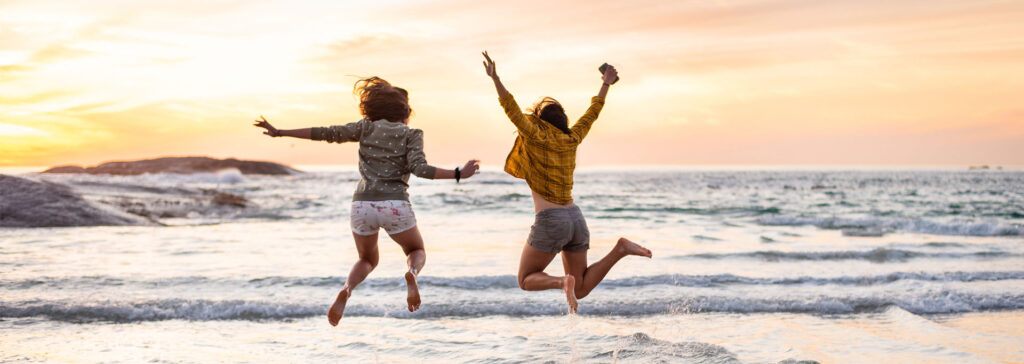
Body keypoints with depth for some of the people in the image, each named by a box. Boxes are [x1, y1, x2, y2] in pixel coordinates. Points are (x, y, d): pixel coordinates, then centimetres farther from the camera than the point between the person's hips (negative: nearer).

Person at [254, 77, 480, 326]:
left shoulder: (366, 127, 12)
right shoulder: (412, 134, 7)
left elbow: (326, 133, 9)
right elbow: (420, 169, -10)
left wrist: (279, 132, 15)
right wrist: (459, 174, -6)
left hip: (362, 205, 2)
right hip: (395, 205, -2)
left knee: (367, 260, 27)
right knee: (417, 252, 24)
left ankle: (346, 289, -7)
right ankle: (411, 274, -14)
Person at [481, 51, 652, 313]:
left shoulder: (537, 138, -5)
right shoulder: (572, 139, 10)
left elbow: (513, 110, -13)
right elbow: (592, 112, 23)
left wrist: (495, 79, -16)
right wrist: (606, 85, 36)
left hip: (550, 221, -6)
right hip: (576, 219, 6)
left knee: (526, 280, 9)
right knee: (581, 290, 11)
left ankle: (562, 282, -22)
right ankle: (620, 250, -9)